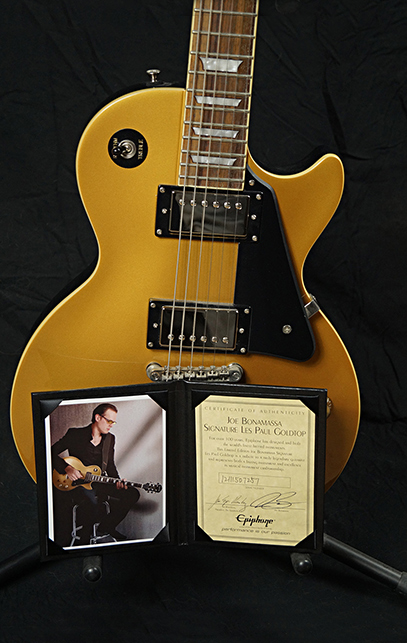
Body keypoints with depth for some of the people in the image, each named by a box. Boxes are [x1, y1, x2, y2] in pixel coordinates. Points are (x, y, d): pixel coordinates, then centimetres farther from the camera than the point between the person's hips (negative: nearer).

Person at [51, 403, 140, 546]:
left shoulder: (110, 439, 10)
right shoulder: (75, 434, -6)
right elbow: (51, 452, -5)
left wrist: (117, 481, -4)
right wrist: (67, 468, -18)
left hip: (99, 483, 6)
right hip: (77, 484, -6)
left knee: (132, 494, -12)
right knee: (92, 503, -37)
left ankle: (105, 528, 3)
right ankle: (83, 539, -9)